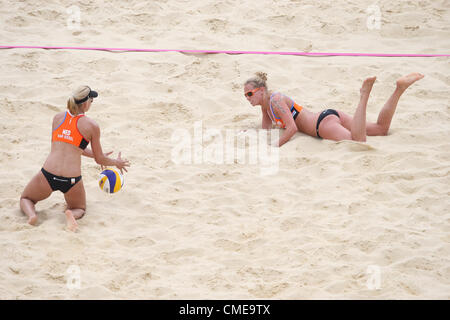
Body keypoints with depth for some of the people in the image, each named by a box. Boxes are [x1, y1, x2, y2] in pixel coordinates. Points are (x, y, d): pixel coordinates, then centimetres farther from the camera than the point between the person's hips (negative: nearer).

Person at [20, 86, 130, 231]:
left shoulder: (58, 117, 8)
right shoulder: (92, 126, -3)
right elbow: (100, 160, 6)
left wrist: (94, 154, 35)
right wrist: (117, 163, 26)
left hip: (48, 175, 2)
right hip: (71, 179, -2)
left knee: (25, 199, 28)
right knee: (80, 209, 28)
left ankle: (31, 214, -7)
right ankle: (72, 214, -9)